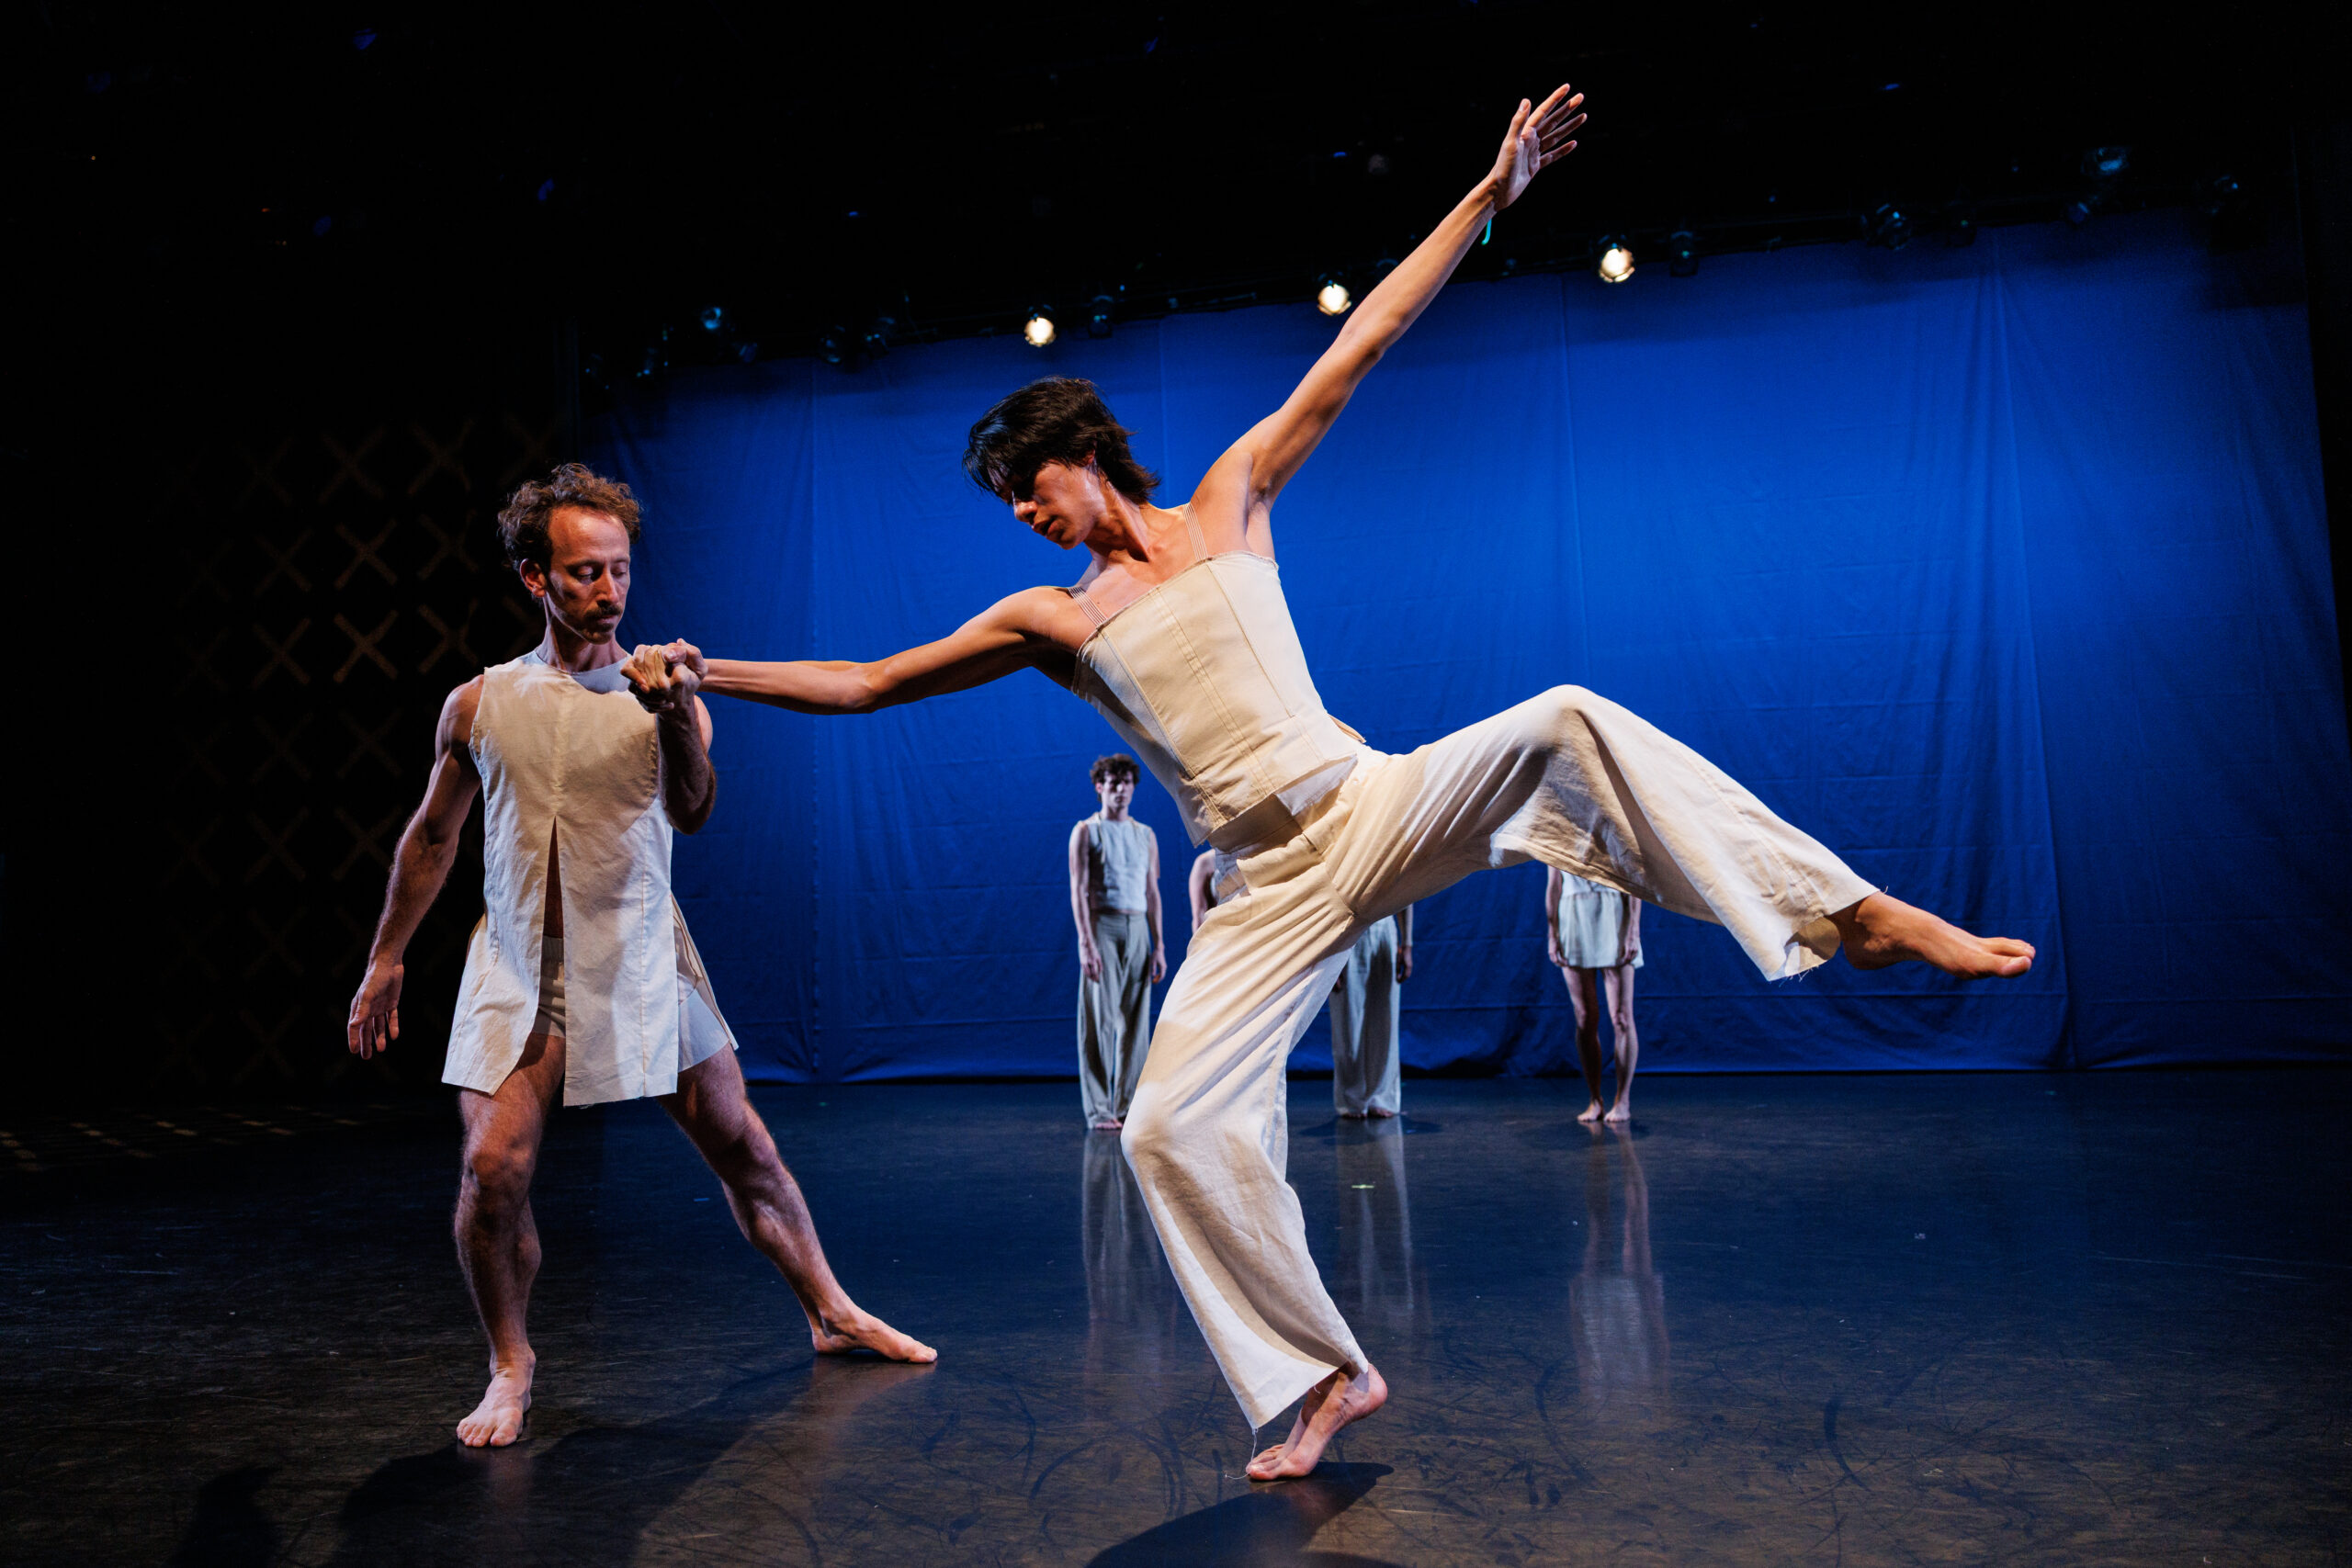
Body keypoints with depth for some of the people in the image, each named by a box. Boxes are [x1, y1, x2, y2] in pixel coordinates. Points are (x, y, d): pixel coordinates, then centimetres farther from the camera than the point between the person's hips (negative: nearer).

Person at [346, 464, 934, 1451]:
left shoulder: (663, 696, -2)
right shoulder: (480, 704, 3)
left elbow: (693, 814, -19)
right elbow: (431, 835, 15)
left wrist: (676, 721, -38)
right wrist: (386, 960, 17)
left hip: (639, 963, 0)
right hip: (520, 972, 1)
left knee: (742, 1147, 3)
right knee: (492, 1172, -12)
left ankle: (832, 1314, 22)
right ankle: (510, 1367, 13)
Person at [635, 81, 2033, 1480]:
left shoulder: (1231, 500, 8)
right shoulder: (1049, 620, 10)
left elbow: (1364, 342, 5)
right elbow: (864, 685, 12)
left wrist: (1493, 194, 4)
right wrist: (710, 673, 7)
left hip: (1378, 809, -1)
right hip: (1269, 892, 2)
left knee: (1565, 721, -26)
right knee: (1169, 1128, -9)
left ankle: (1857, 913, -16)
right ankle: (1328, 1378, 9)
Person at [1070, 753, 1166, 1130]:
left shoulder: (1146, 835, 16)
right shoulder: (1086, 831, 1)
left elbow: (1152, 893, 16)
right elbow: (1078, 889, -6)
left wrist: (1158, 945, 9)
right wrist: (1086, 943, -16)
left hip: (1138, 929, 5)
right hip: (1102, 926, -5)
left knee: (1136, 1021, 3)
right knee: (1099, 1020, -5)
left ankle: (1127, 1107, 9)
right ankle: (1098, 1110, -2)